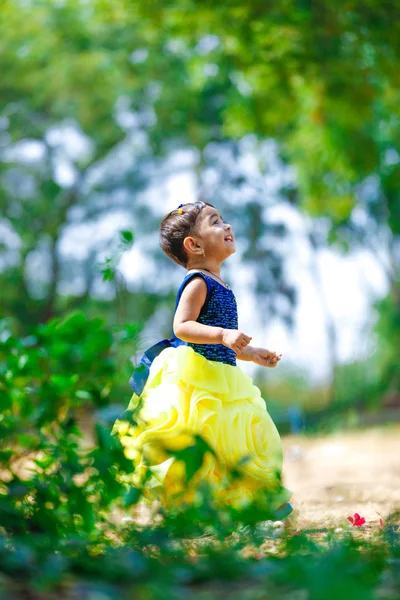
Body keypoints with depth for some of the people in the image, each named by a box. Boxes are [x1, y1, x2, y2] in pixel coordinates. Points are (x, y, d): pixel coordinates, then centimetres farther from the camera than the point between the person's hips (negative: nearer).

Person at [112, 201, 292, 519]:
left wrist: (252, 353, 30)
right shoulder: (197, 282, -11)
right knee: (198, 445, -11)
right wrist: (223, 335, -33)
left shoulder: (219, 286, 18)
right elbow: (182, 327, -23)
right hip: (195, 377, -10)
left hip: (221, 379, 10)